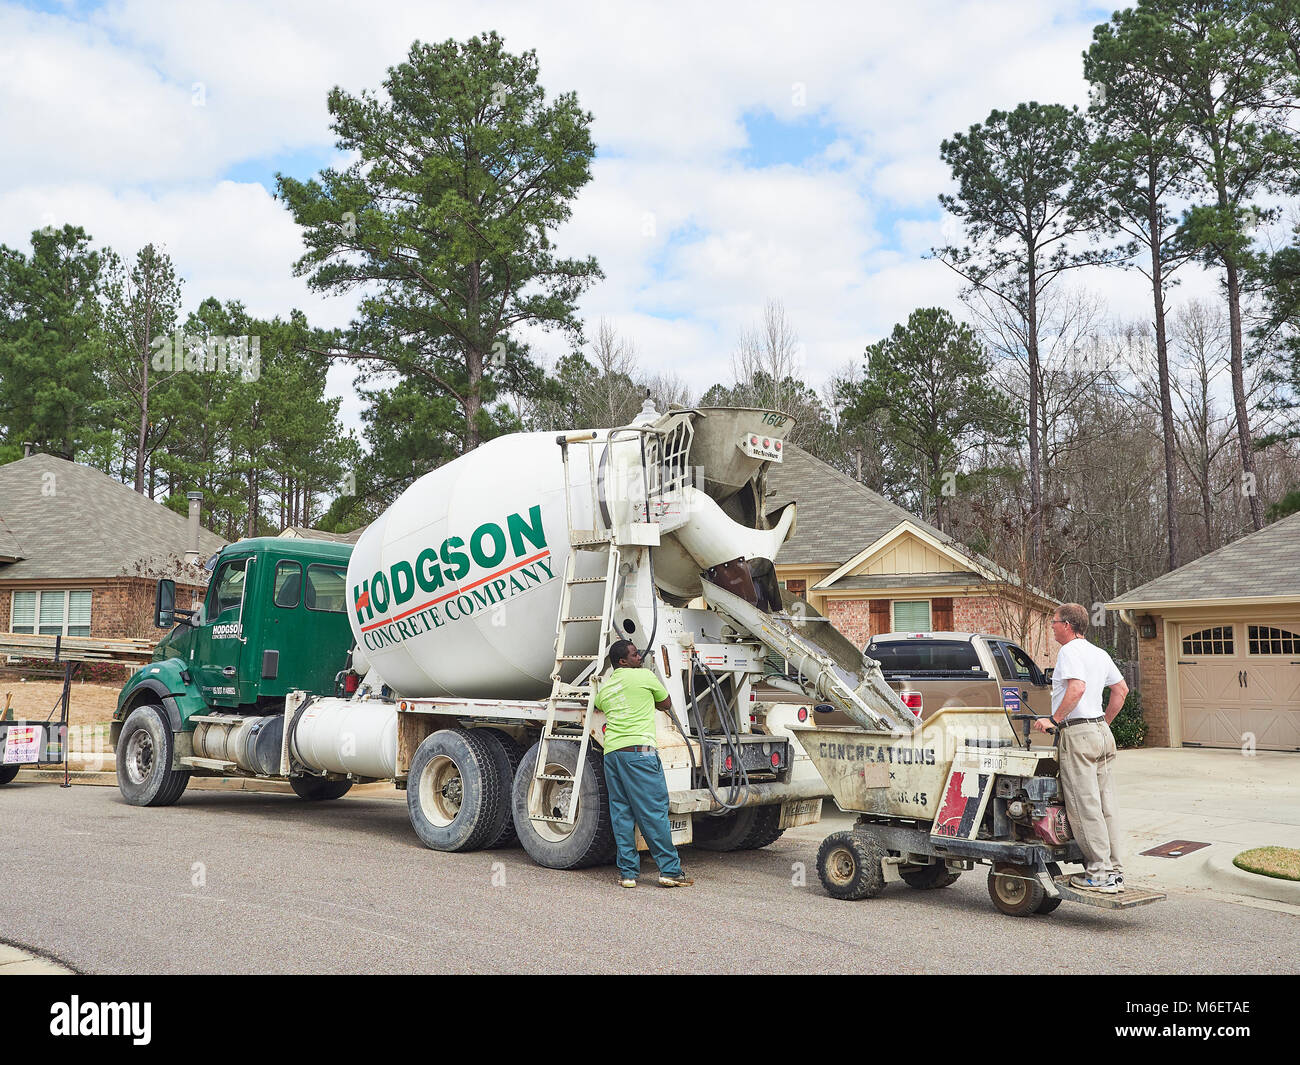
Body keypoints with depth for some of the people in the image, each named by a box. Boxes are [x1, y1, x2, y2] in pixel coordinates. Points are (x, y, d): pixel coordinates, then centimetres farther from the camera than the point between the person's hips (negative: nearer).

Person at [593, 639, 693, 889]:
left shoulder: (604, 687, 18)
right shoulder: (644, 676, 2)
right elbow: (665, 703, 16)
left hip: (611, 752, 6)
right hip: (639, 749, -6)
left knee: (621, 813, 8)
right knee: (654, 811, -3)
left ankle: (627, 872, 9)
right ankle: (669, 870, 0)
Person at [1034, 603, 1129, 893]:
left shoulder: (1069, 651, -11)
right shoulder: (1099, 654, 17)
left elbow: (1077, 687, -25)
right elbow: (1121, 689, 22)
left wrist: (1053, 720, -20)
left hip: (1077, 734, -9)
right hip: (1101, 733, 9)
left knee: (1085, 808, -6)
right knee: (1105, 805, 11)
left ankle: (1100, 874, -4)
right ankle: (1115, 871, 14)